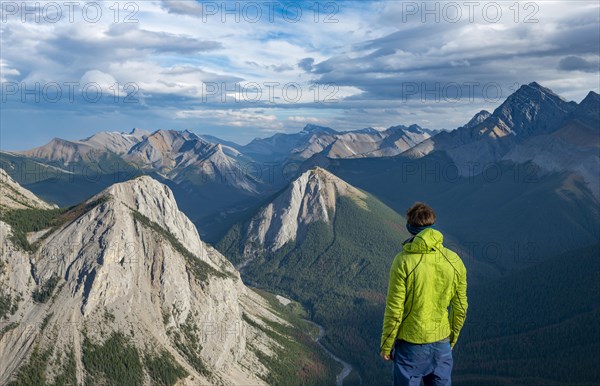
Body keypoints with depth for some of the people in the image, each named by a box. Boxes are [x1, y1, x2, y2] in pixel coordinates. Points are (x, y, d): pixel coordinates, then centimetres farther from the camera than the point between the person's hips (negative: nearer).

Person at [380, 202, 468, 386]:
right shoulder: (454, 261, -7)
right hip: (442, 343, 4)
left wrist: (386, 345, -2)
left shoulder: (403, 261, -19)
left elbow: (394, 310, -15)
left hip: (410, 344, -3)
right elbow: (460, 309, 2)